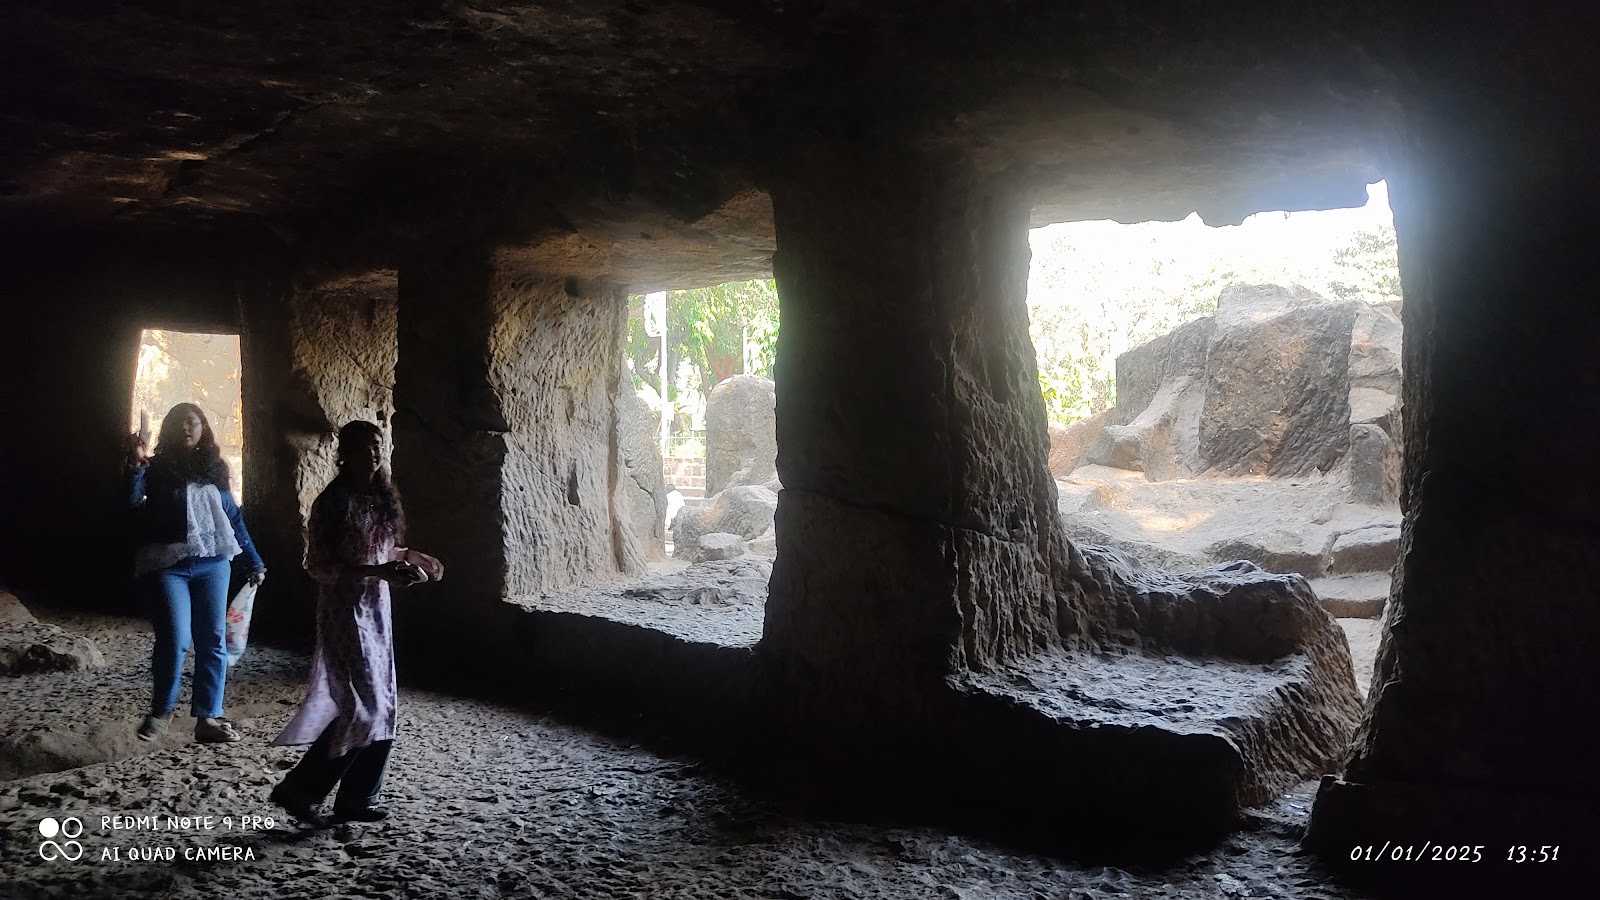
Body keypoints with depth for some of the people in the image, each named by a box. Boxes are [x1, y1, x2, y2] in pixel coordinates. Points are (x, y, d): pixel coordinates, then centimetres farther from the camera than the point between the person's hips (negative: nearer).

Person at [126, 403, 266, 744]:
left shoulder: (213, 469, 13)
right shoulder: (157, 469, 5)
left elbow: (234, 517, 17)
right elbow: (132, 499, -14)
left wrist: (254, 562, 16)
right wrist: (136, 463, -28)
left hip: (212, 563, 3)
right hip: (168, 566, -3)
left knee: (212, 641, 1)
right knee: (175, 640, -10)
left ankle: (208, 718, 7)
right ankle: (161, 710, 14)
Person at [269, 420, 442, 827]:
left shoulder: (382, 499, 10)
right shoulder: (332, 503, -11)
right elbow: (318, 565, -15)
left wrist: (407, 561, 2)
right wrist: (377, 571, -23)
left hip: (377, 609, 8)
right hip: (344, 612, -8)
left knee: (382, 708, 8)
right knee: (362, 708, -10)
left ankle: (356, 798, 17)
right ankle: (298, 789, 3)